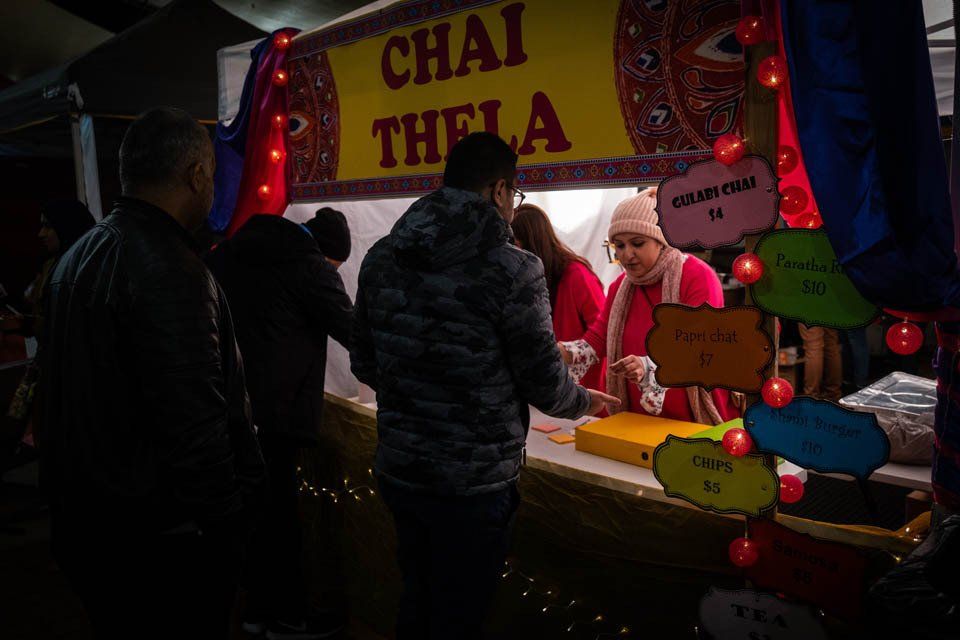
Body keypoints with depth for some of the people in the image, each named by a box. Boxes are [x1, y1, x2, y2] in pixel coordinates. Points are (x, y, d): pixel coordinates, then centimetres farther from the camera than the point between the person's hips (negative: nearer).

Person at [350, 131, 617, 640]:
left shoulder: (381, 258, 0)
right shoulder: (512, 271, -17)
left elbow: (363, 364, 7)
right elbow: (546, 386, -11)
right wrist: (586, 401, 11)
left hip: (396, 470, 6)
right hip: (472, 483, -5)